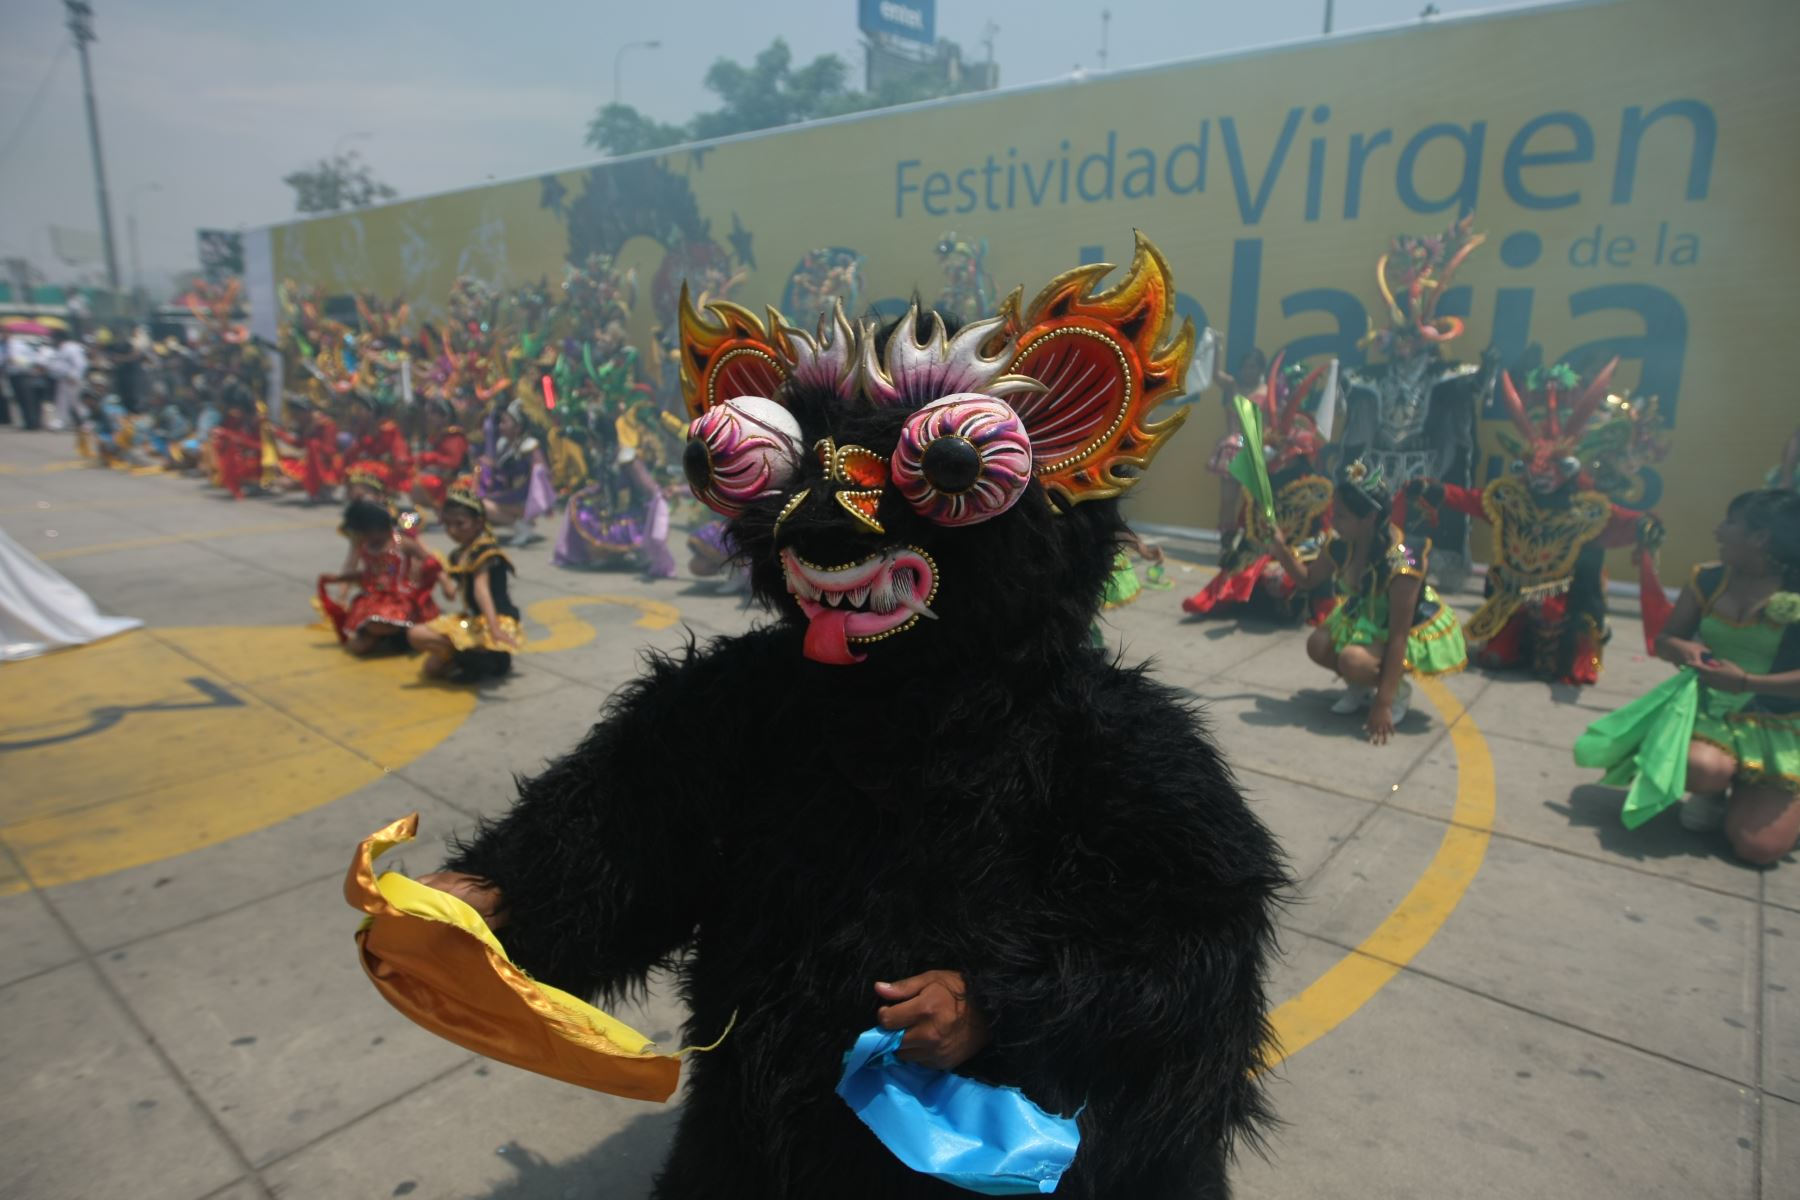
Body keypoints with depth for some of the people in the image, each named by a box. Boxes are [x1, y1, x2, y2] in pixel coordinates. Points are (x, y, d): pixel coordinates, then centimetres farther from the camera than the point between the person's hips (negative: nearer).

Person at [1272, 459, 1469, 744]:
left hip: (1412, 632, -7)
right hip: (1365, 619, 7)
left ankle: (1398, 691, 2)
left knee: (1353, 661, -31)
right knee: (1317, 646, -15)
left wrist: (1382, 703, -36)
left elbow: (1398, 637, -35)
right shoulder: (1341, 545, -15)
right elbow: (1308, 579, 5)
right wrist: (1283, 552, -17)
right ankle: (1360, 687, 14)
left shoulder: (1401, 561, -36)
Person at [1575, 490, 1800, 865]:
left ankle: (1748, 790, 22)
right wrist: (1683, 649, -15)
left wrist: (1747, 682, -26)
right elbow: (1664, 640, 7)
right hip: (1709, 710, 2)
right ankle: (1714, 791, 5)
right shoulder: (1708, 579, -1)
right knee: (1699, 767, -35)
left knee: (1758, 847, -13)